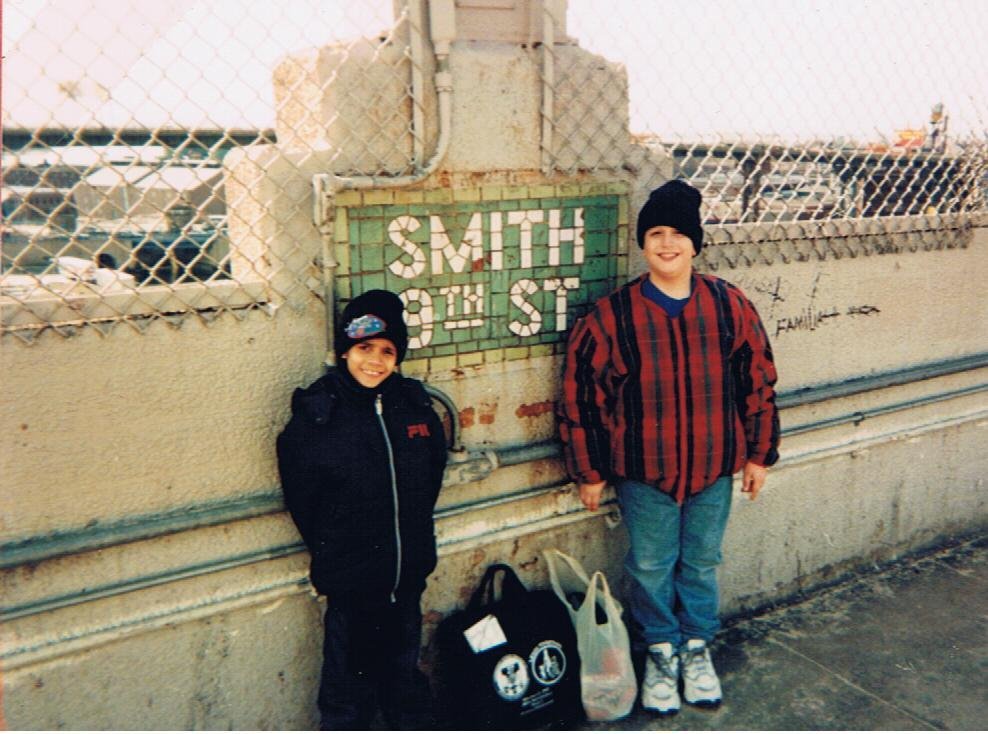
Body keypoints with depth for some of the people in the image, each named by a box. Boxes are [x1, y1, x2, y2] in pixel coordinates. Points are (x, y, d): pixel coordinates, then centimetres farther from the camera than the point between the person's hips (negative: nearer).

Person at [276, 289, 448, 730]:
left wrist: (415, 538, 8)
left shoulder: (414, 403, -2)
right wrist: (332, 553, 0)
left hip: (408, 575, 4)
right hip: (351, 580, -4)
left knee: (405, 674, 23)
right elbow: (301, 502, -6)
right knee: (350, 685, 10)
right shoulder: (316, 413, -13)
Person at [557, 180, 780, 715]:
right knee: (651, 566, 12)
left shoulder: (730, 306, -4)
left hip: (713, 468, 2)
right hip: (643, 472, -1)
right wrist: (589, 471, -4)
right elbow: (581, 396, -6)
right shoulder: (611, 316, -11)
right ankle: (660, 653, 36)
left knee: (701, 562, 18)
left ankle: (697, 648, 41)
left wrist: (759, 453, 6)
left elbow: (758, 381, 4)